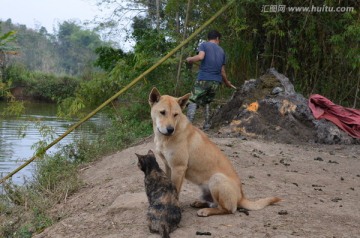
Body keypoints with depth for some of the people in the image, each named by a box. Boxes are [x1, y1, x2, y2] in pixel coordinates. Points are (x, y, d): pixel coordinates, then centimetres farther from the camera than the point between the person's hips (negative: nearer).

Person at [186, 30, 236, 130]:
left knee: (193, 101, -6)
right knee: (207, 102, 21)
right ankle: (207, 124, 14)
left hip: (203, 79, -4)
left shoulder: (204, 45, 6)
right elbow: (222, 71, 19)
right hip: (216, 81, 5)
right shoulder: (221, 51, 19)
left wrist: (190, 59, 3)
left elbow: (200, 57, -15)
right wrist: (227, 83, 34)